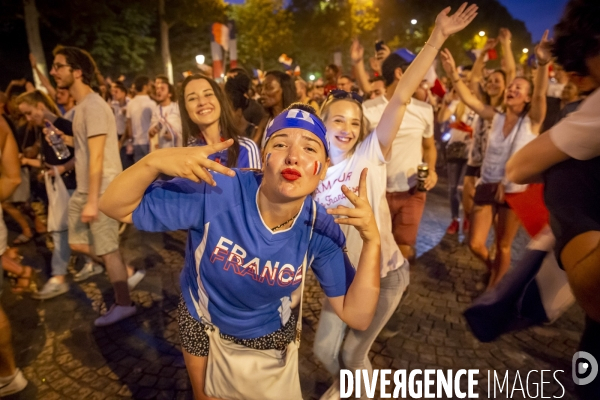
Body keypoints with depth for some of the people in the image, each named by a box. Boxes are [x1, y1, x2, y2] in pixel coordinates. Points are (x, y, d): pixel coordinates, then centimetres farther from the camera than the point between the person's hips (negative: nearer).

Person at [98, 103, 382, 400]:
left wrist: (372, 240, -35)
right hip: (201, 322, 0)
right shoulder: (216, 191, -34)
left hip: (269, 333, 1)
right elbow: (115, 207, -25)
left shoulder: (321, 231, -26)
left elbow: (357, 317, -23)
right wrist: (154, 162, -45)